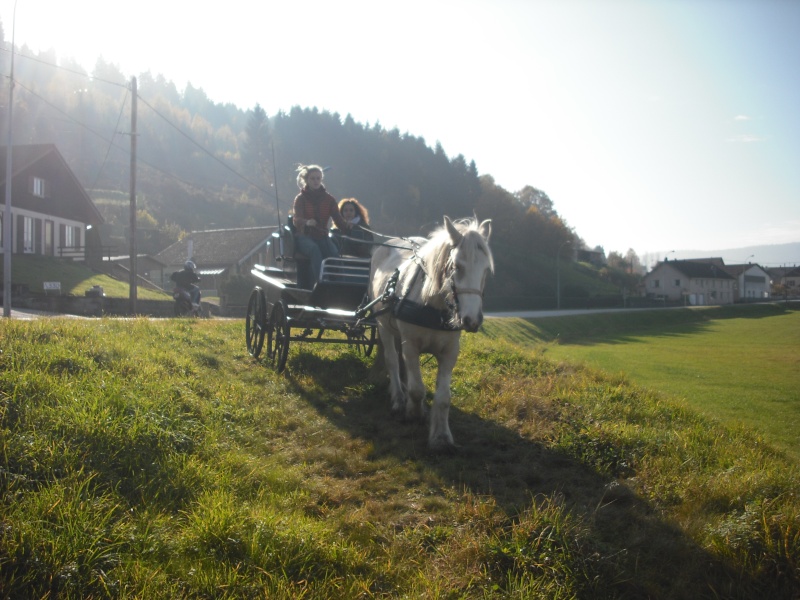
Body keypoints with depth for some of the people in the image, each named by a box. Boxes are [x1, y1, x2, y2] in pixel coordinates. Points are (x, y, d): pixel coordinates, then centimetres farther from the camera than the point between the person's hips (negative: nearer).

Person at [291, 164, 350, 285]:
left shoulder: (329, 199, 9)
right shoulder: (300, 198, 1)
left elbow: (338, 219, -1)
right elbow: (296, 220, -14)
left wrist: (348, 226, -23)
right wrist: (306, 222, -38)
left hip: (322, 236, 3)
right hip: (304, 236, -3)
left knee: (334, 253, -30)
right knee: (315, 250, -36)